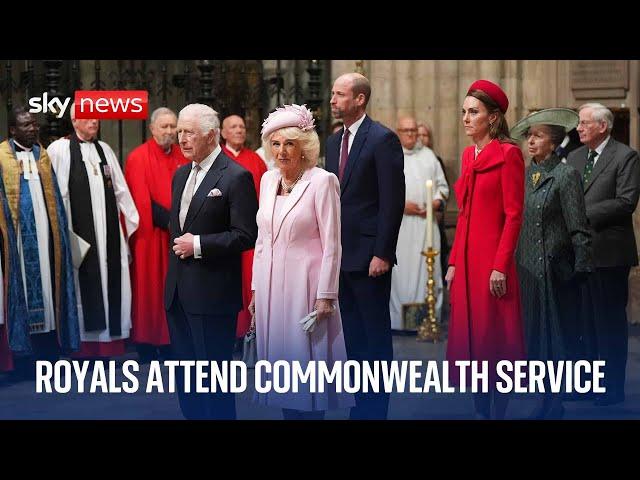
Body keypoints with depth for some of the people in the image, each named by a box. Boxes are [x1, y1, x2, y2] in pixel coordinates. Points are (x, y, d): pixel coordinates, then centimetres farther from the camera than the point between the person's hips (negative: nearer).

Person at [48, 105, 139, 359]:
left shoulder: (104, 150, 12)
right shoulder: (59, 150, -5)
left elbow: (121, 191, 13)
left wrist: (134, 225, 9)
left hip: (109, 234, 5)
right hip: (79, 235, -5)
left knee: (111, 288, 6)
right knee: (85, 290, 0)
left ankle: (111, 345, 13)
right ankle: (86, 349, 9)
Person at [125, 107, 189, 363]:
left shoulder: (182, 157, 9)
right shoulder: (139, 158, -7)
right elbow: (141, 201, -12)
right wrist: (170, 221, -17)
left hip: (178, 234, 5)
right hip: (150, 235, -5)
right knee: (149, 287, 0)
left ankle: (170, 340, 13)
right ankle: (147, 342, 7)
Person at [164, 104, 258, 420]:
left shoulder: (236, 177, -11)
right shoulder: (181, 175, 14)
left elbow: (246, 236, -15)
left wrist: (198, 244, -17)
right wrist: (179, 245, 8)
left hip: (212, 293, -8)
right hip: (179, 289, 8)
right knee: (185, 374, 13)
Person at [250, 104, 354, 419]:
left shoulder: (322, 182, -9)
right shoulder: (268, 180, 10)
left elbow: (332, 245, -10)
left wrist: (325, 296, -14)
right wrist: (256, 288, 13)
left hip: (304, 285, -6)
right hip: (271, 284, 6)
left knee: (306, 360, -1)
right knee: (279, 359, 8)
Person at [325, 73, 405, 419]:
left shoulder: (383, 140, -10)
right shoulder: (334, 142, 13)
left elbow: (393, 201, -13)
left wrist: (382, 253, -17)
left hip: (369, 254, -7)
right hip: (339, 254, 7)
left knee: (376, 335, 1)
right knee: (353, 335, 11)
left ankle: (377, 407, 8)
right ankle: (361, 402, 19)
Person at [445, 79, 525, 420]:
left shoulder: (508, 154, -9)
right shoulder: (469, 155, 14)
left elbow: (513, 215, -13)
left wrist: (500, 267, -18)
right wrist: (454, 262, 11)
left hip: (491, 261, -7)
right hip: (467, 260, 7)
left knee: (493, 339, -2)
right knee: (469, 336, 9)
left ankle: (498, 412, 5)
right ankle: (481, 410, 17)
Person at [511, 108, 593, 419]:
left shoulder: (566, 175, -7)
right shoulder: (525, 175, 10)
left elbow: (578, 228, -8)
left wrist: (580, 270, -10)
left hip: (554, 269, -6)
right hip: (527, 268, 6)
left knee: (556, 335, 2)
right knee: (535, 334, 8)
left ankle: (555, 405, 9)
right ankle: (547, 400, 16)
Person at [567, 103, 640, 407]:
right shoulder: (574, 157, 14)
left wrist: (586, 214, -17)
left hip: (609, 252, -6)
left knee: (611, 321, 0)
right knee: (584, 319, 11)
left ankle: (613, 387, 8)